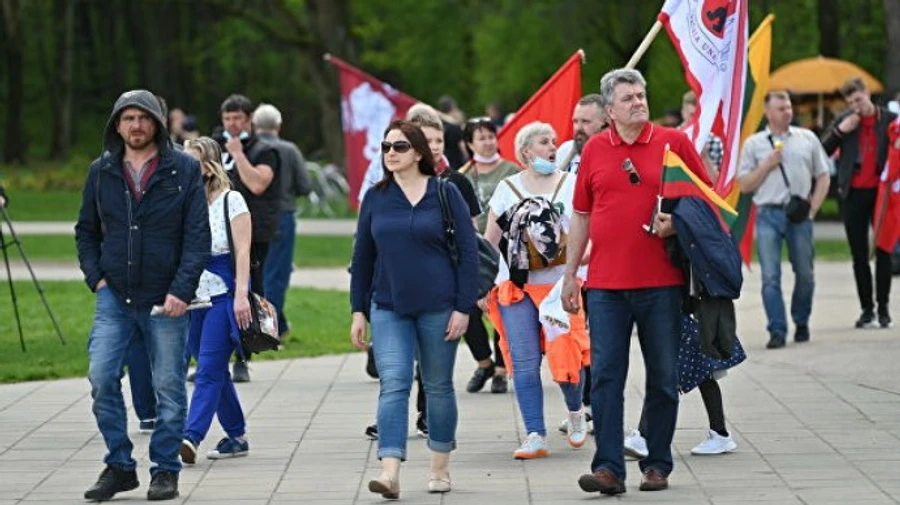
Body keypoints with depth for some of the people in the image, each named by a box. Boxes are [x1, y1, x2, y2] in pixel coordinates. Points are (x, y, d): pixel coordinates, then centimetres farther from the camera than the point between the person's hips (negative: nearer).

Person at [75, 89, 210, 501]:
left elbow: (198, 236, -5)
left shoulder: (184, 170, -1)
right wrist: (95, 276, 2)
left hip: (166, 299, -2)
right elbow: (86, 231, 17)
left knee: (169, 387, 3)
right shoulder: (101, 171, 8)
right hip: (114, 297, 2)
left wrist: (180, 290, -13)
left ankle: (165, 470, 15)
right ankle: (119, 466, 4)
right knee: (102, 378, -9)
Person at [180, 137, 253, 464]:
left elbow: (242, 251, -7)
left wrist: (241, 295, -16)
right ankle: (236, 436, 19)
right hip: (193, 295, 6)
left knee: (208, 370, -13)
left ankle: (192, 437, -24)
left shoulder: (231, 201, -4)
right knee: (214, 370, 9)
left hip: (223, 294, -6)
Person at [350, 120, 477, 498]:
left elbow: (468, 252, -2)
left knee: (438, 387, 8)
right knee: (393, 385, -11)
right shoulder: (375, 198, 7)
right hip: (388, 308, 2)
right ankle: (390, 472, -19)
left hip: (438, 307, -2)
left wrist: (463, 308, -8)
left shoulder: (444, 194, -2)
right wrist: (358, 311, 7)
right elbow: (362, 257, 12)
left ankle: (440, 468, 22)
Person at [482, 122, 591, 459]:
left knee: (565, 354, -6)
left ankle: (575, 411, 25)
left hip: (560, 284, -1)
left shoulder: (570, 185, 6)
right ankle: (535, 436, 0)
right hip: (516, 288, 1)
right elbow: (489, 242, 12)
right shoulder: (507, 189, 9)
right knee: (524, 362, -3)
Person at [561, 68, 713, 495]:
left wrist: (677, 222, -13)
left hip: (661, 284, -1)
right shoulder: (594, 149, 8)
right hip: (606, 286, 1)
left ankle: (657, 464, 15)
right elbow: (581, 216, 13)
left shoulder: (674, 143, 2)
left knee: (663, 378, 5)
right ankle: (608, 468, -6)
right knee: (605, 376, -5)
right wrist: (570, 275, 12)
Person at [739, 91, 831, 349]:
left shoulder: (807, 139, 11)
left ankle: (801, 323, 25)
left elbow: (823, 177, 13)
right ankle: (777, 330, -7)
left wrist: (813, 208, 1)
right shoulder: (754, 144, 8)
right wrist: (767, 165, -5)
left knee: (805, 274, 6)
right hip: (769, 214, -1)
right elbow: (744, 185, 7)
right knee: (770, 276, -8)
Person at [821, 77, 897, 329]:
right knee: (859, 255, 5)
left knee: (883, 251, 1)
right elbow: (822, 152, 3)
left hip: (881, 192, -2)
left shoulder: (890, 120, 0)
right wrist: (839, 131, -10)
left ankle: (883, 308, 7)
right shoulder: (844, 121, 5)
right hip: (853, 195, 2)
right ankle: (867, 309, 10)